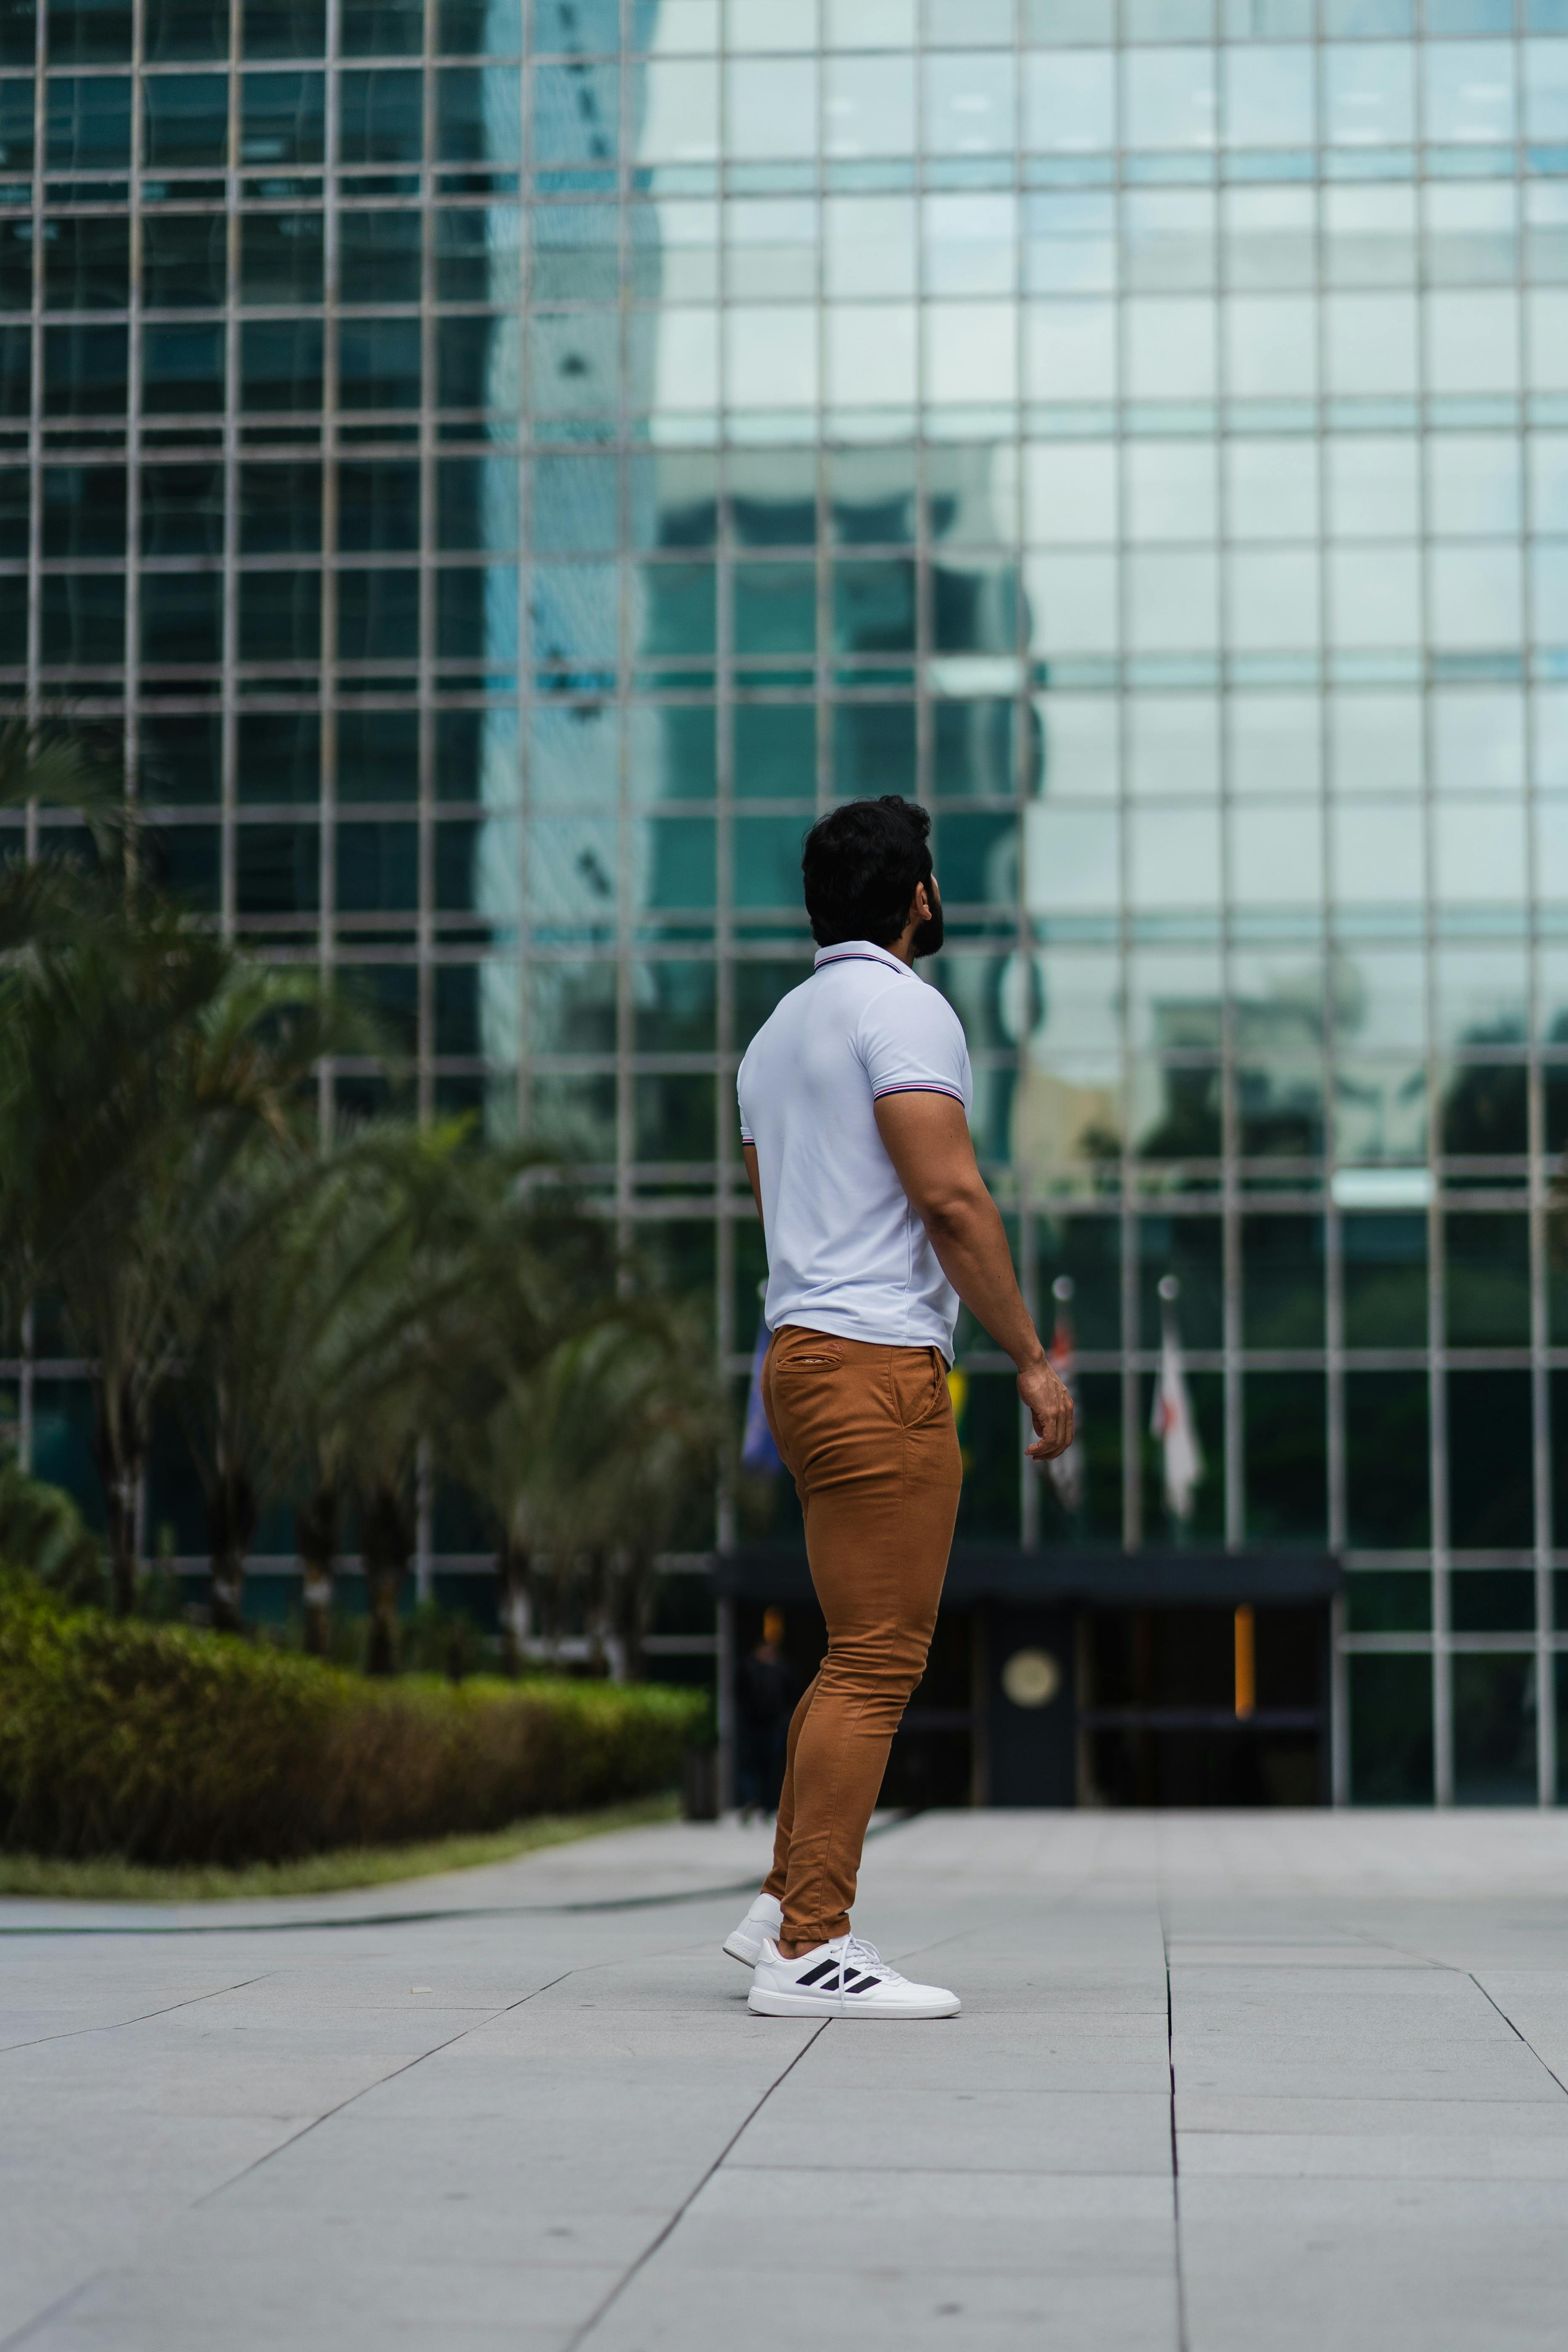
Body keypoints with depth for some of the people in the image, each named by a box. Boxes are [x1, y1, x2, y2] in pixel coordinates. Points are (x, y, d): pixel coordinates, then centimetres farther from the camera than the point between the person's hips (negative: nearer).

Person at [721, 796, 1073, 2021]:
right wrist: (1033, 1357, -13)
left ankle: (785, 1906, 15)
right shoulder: (903, 1006, -8)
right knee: (876, 1660, -8)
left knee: (869, 1653, 15)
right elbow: (951, 1197, -17)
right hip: (880, 1365, -10)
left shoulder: (777, 1031, 22)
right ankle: (810, 1951, -9)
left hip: (803, 1357, 10)